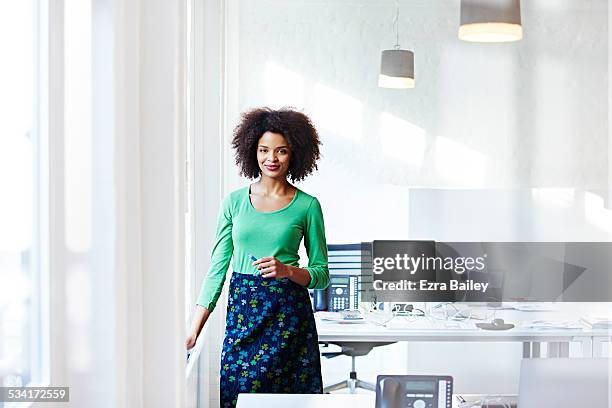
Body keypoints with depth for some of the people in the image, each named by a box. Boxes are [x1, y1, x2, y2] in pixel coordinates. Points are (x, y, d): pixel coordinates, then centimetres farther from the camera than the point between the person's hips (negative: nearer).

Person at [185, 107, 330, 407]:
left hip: (288, 313, -2)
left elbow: (321, 274, 5)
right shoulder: (234, 201, 6)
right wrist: (194, 328, 1)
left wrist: (287, 270, -15)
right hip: (242, 310, 2)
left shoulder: (307, 206, 1)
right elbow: (217, 266, 7)